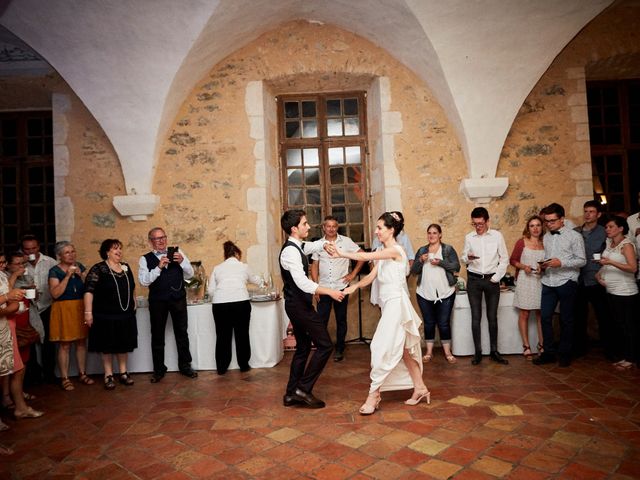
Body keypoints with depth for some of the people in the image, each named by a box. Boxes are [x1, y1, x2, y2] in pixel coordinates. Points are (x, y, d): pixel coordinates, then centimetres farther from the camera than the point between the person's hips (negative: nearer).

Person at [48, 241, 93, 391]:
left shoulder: (80, 267, 7)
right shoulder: (54, 271, -5)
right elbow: (55, 294, -15)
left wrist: (81, 274, -11)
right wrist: (68, 275, -18)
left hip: (81, 308, 4)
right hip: (64, 310, -4)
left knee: (82, 342, 10)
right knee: (65, 345, 0)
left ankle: (82, 373, 22)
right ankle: (65, 379, 11)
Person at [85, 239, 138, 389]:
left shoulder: (126, 267, 7)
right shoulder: (98, 269, -10)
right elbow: (89, 291, -15)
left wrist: (133, 303, 15)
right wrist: (88, 312, -20)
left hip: (126, 314, 5)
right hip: (105, 315, -5)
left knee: (123, 344, 12)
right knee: (108, 346, 6)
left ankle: (123, 373, 25)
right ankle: (108, 375, 19)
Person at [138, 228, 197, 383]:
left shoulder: (177, 253, 4)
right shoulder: (145, 259, 0)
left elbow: (190, 274, 2)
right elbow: (144, 281, -11)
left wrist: (182, 262, -16)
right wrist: (159, 267, -22)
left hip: (178, 299, 1)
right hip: (157, 301, -1)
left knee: (182, 333, 10)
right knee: (157, 335, 10)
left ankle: (185, 366, 24)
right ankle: (158, 370, 24)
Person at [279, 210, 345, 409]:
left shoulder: (297, 247, 10)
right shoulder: (291, 251, -21)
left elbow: (315, 246, 27)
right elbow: (303, 282, -31)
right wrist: (330, 292, -33)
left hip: (297, 305, 10)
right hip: (300, 305, -10)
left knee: (303, 348, 16)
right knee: (325, 345, -4)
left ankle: (291, 394, 22)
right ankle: (304, 388, 3)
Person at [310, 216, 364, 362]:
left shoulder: (346, 241, -1)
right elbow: (314, 266, 6)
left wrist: (353, 273, -3)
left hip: (341, 287, -1)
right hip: (323, 288, 1)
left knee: (341, 320, 9)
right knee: (321, 320, 1)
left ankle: (339, 350, 24)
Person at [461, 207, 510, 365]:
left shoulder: (497, 236, -2)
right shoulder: (469, 237, 3)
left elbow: (504, 259, 2)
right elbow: (463, 258, 9)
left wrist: (496, 278, -5)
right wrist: (468, 258, -14)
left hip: (491, 279, -1)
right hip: (474, 279, 1)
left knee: (492, 317, 5)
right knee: (476, 317, 2)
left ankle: (494, 351, 16)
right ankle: (478, 352, 9)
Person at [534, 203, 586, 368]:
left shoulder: (574, 236, -4)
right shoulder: (546, 237, 11)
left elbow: (582, 260, -7)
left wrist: (561, 263, -19)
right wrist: (543, 266, -3)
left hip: (566, 283, -4)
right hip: (548, 282, 4)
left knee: (566, 320, 7)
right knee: (545, 317, 4)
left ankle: (564, 353, 21)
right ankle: (548, 352, 16)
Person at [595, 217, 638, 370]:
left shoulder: (626, 244, -11)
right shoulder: (609, 243, 10)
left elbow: (633, 268, -21)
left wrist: (610, 262, -29)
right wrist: (599, 273, 3)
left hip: (625, 293, -7)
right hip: (611, 291, 7)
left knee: (627, 326, 2)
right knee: (617, 325, 13)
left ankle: (629, 359, 13)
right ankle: (622, 356, 23)